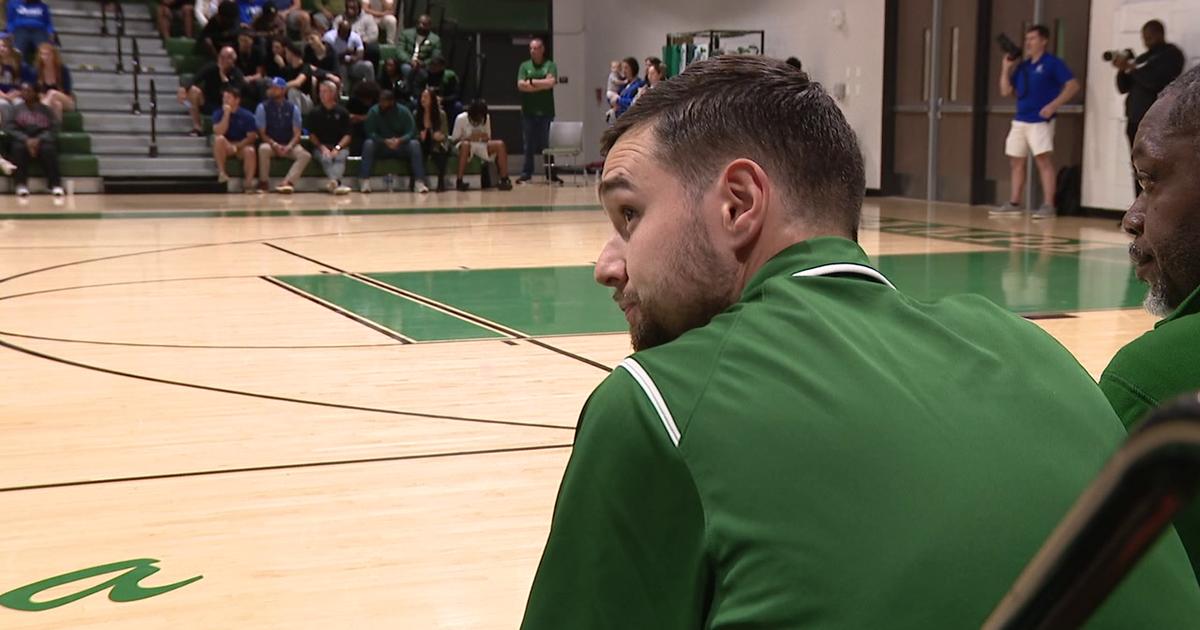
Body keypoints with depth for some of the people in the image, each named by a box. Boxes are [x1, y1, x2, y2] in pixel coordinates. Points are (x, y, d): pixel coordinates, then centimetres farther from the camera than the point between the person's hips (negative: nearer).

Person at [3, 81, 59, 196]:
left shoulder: (45, 110, 9)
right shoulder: (16, 109, 10)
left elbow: (53, 129, -1)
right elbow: (9, 128, -1)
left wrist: (38, 140, -20)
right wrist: (26, 140, -18)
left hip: (42, 140, -1)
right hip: (23, 140, 1)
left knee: (48, 149, -34)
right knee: (18, 147, -33)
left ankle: (55, 184, -34)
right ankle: (21, 184, -33)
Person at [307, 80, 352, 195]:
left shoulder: (342, 112, 9)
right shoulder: (315, 113, 11)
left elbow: (347, 136, 5)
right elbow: (312, 135, 8)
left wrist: (337, 148, -13)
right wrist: (322, 148, -9)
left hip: (340, 147, 0)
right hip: (321, 147, 0)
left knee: (340, 157, -34)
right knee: (325, 158, -33)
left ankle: (333, 181, -63)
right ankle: (338, 183, -59)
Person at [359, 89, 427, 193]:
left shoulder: (404, 112, -5)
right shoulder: (373, 112, -6)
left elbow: (411, 132, -12)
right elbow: (370, 133, -13)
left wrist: (399, 140, -33)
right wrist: (385, 141, -30)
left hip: (401, 147, 0)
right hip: (381, 147, 0)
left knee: (415, 144, -29)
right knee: (368, 143, -31)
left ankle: (419, 182, -38)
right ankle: (364, 182, -40)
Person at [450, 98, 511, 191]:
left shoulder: (487, 118, -1)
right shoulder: (461, 119, -13)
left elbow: (488, 138, 8)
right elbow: (454, 140, -11)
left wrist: (486, 138, -18)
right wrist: (469, 138, -27)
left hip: (481, 146, 4)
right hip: (466, 145, -4)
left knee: (500, 144, -23)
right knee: (465, 144, -41)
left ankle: (504, 179, -23)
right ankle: (459, 180, -37)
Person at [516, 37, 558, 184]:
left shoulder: (550, 65, 5)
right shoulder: (524, 66, 8)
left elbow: (551, 82, -11)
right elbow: (521, 85, -5)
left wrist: (531, 82, -6)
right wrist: (542, 85, -8)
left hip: (546, 111, -1)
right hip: (528, 111, 1)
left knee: (548, 144, 0)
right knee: (528, 145, 3)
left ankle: (551, 174, 5)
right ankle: (526, 173, 9)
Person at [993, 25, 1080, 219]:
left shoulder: (1052, 63, -4)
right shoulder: (1022, 66, 14)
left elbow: (1073, 85, -10)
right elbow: (1005, 91, 14)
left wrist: (1053, 105, -19)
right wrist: (1006, 68, 4)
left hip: (1040, 121, -7)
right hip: (1020, 121, 7)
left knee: (1043, 160, -11)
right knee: (1016, 161, 9)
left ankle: (1048, 206, -12)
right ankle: (1014, 204, 16)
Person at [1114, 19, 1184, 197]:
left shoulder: (1171, 54, 0)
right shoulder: (1142, 58, 21)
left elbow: (1158, 82, -15)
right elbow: (1124, 87, 17)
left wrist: (1132, 68, -12)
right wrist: (1122, 69, -1)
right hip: (1135, 121, 7)